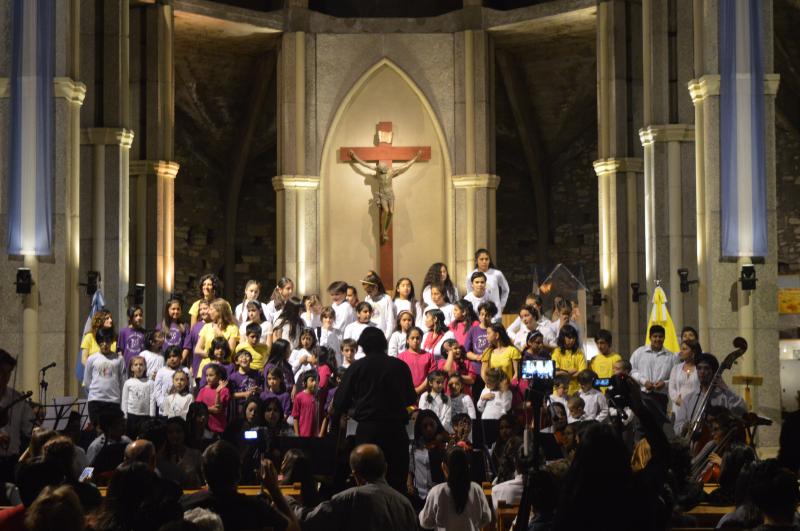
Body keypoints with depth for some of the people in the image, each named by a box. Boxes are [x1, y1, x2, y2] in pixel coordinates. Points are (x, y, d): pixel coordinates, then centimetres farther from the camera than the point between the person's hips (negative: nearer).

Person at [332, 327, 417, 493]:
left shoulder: (357, 367, 0)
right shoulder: (400, 366, 3)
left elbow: (341, 400, 1)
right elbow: (411, 399, 13)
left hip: (367, 428, -1)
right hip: (396, 428, 1)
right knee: (397, 479, 3)